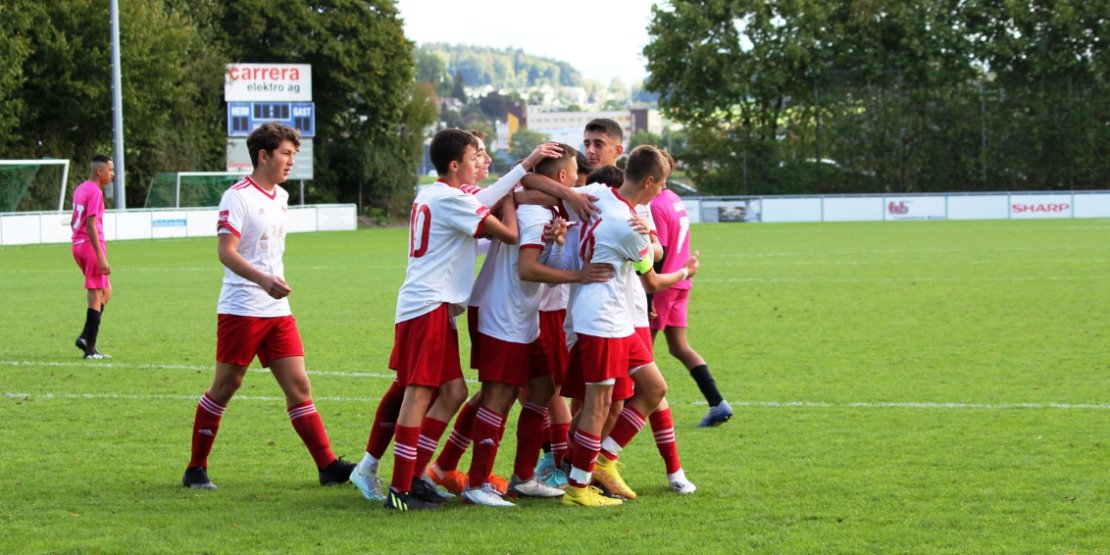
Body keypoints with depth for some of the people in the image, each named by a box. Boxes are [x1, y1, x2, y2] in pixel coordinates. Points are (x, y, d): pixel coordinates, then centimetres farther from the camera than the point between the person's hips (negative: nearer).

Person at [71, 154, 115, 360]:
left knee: (106, 291, 19)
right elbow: (91, 226, -20)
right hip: (92, 245, -9)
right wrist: (101, 258, -21)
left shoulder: (80, 189, 14)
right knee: (96, 297, -3)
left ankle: (85, 337, 10)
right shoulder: (95, 192, -14)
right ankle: (90, 349, -1)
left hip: (78, 245, 9)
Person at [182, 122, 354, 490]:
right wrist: (263, 280, -32)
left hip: (277, 310, 7)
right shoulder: (238, 197, -11)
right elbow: (226, 252, -20)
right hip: (241, 309, -7)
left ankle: (328, 466, 0)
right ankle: (195, 469, 10)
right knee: (225, 388, -1)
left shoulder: (281, 197, 14)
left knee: (298, 386, 2)